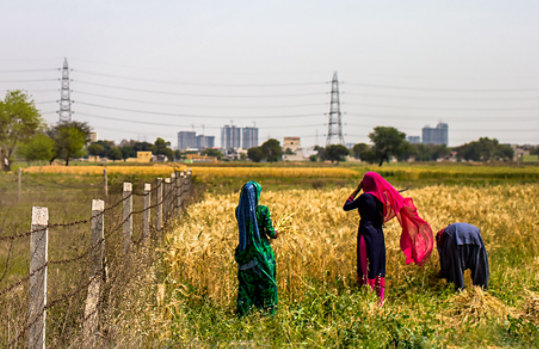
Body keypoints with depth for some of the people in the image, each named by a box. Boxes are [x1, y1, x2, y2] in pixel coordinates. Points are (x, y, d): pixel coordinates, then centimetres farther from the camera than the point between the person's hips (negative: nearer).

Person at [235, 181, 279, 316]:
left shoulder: (239, 210, -3)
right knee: (267, 282, 11)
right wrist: (275, 233, 10)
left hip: (245, 251, 4)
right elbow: (270, 232, -13)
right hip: (262, 250, -4)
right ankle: (269, 311, 17)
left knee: (246, 282, 15)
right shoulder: (262, 210, -17)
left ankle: (242, 311, 16)